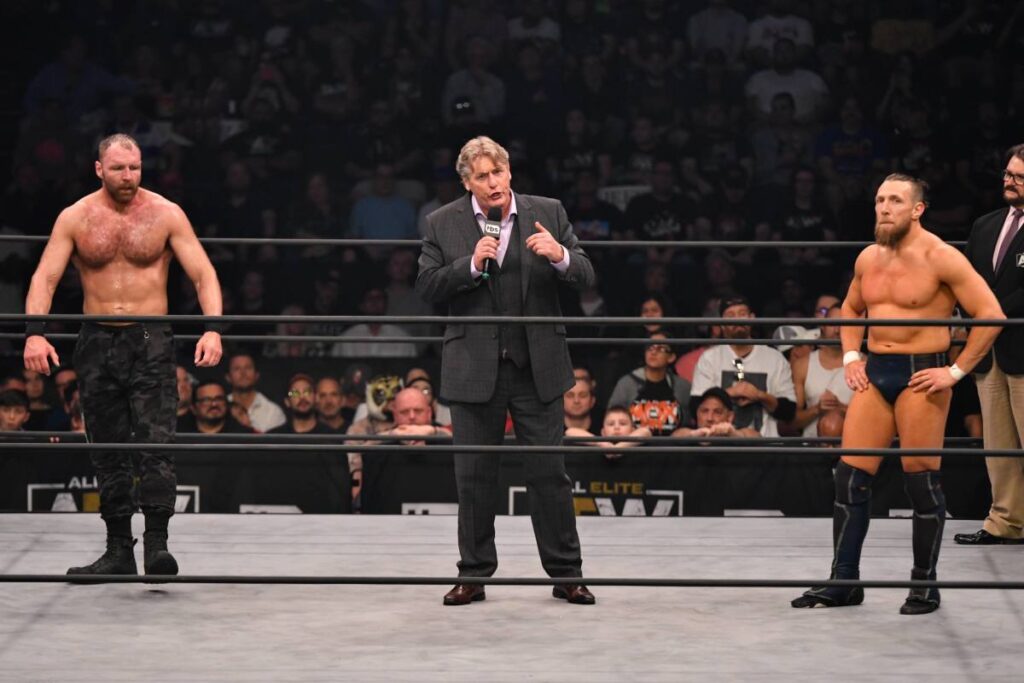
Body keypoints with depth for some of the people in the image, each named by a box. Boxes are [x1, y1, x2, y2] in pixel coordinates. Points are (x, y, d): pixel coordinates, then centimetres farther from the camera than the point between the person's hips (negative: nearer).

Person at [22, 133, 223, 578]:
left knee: (155, 443, -15)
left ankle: (157, 543, -17)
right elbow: (44, 278, -2)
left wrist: (212, 329, -19)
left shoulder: (166, 215, -1)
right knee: (108, 453, 7)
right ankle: (118, 551, 13)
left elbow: (203, 275, -3)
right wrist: (34, 332, -18)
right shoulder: (75, 218, 2)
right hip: (97, 342, 2)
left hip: (151, 341, -2)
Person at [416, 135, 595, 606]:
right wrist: (471, 264, -18)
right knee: (474, 476, 7)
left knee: (550, 473, 2)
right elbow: (426, 287, -3)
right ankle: (474, 575, 17)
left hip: (537, 367, 0)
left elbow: (585, 279, 0)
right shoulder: (443, 224, 2)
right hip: (474, 369, 0)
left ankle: (566, 574, 10)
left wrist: (560, 256, -21)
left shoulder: (548, 214, 3)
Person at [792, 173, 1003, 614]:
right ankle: (844, 581, 9)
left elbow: (991, 314, -13)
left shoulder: (940, 258, -10)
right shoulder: (868, 259, 10)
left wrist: (956, 372, -14)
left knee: (921, 479, -2)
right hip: (874, 372, 6)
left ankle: (925, 585, 9)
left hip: (921, 373, -6)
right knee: (850, 474, 2)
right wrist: (850, 356, 13)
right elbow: (851, 310, 29)